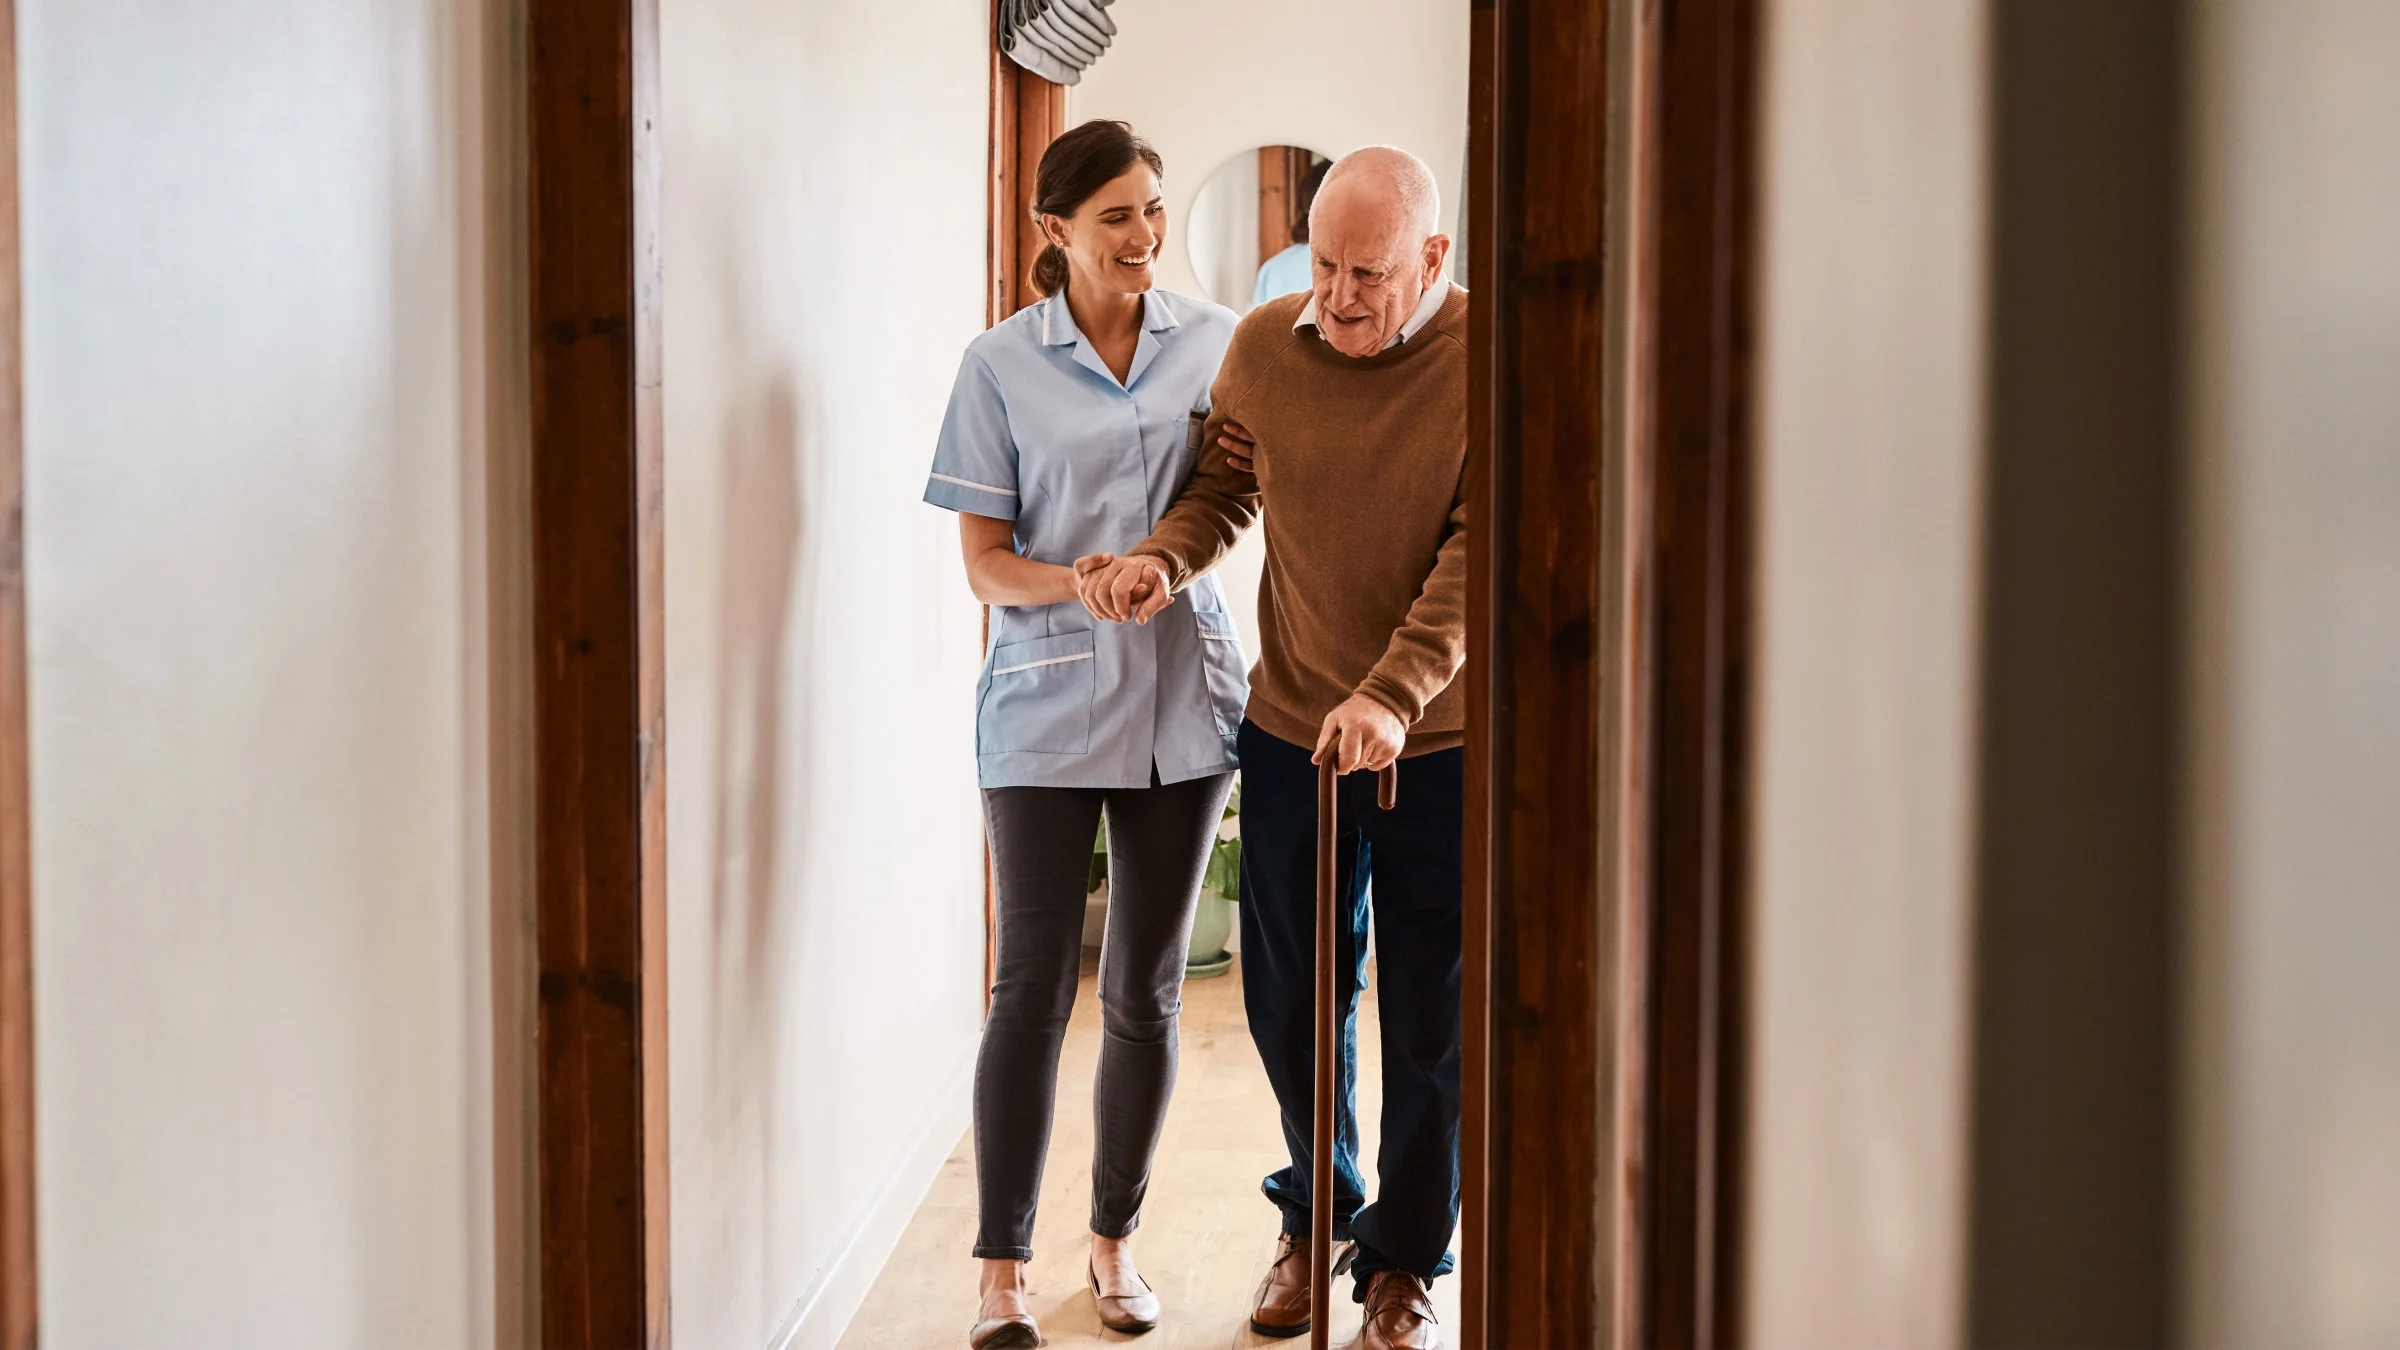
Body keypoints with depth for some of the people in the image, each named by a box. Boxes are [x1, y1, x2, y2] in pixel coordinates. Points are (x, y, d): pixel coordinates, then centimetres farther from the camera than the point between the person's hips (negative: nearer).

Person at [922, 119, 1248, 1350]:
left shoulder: (1215, 339, 5)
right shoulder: (1001, 365, -1)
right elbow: (985, 561, -2)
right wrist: (1078, 583, -21)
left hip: (1182, 696, 3)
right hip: (1046, 705, -2)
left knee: (1145, 992, 10)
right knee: (1033, 986, -2)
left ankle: (1114, 1241, 26)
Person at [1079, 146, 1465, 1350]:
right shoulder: (1263, 347, -3)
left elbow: (1477, 556, -18)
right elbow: (1223, 486, 8)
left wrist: (1392, 695, -29)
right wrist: (1164, 558, -14)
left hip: (1441, 741, -3)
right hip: (1290, 730, 3)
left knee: (1431, 1020, 7)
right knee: (1289, 1000, 14)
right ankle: (1317, 1211, 39)